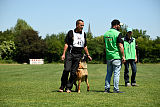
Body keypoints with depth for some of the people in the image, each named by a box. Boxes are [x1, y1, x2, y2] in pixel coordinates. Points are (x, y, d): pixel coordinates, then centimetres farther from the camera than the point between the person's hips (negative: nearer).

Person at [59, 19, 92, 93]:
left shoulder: (83, 34, 14)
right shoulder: (71, 32, 2)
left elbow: (85, 46, 21)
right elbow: (66, 44, 0)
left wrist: (88, 55, 19)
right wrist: (64, 54, -8)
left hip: (78, 55, 3)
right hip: (70, 53, -3)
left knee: (73, 72, 0)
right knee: (66, 70, -13)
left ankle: (68, 87, 8)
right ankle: (62, 86, 0)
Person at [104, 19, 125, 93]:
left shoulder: (106, 34, 11)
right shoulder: (118, 34, -11)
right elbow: (120, 46, -14)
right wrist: (123, 56, -10)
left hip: (108, 56, 7)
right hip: (116, 56, -7)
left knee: (108, 73, 12)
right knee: (116, 73, -3)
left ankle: (107, 88, 11)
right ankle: (116, 89, -2)